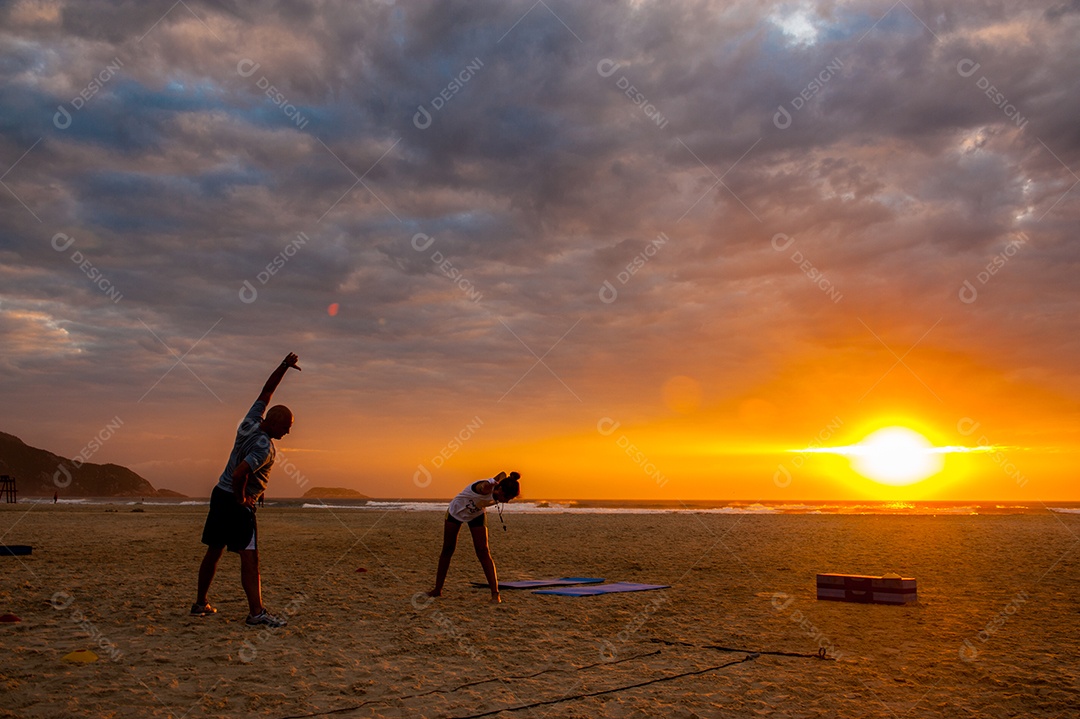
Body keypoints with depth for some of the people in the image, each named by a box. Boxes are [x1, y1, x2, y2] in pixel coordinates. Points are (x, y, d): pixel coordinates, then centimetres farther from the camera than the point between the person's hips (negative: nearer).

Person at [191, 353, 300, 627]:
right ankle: (256, 611, -14)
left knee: (214, 551, 17)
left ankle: (200, 603, 28)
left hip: (220, 494, 9)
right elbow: (239, 474, -33)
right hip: (237, 502, -9)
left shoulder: (251, 421, 1)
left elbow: (266, 390, 9)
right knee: (249, 557, -10)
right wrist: (241, 498, -16)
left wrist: (285, 366, 3)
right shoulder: (265, 447, -23)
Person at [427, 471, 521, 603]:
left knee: (483, 552, -10)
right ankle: (437, 589, 21)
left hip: (476, 516, 4)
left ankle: (495, 593, -13)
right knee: (447, 550, 7)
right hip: (455, 512, -4)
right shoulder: (486, 487, -39)